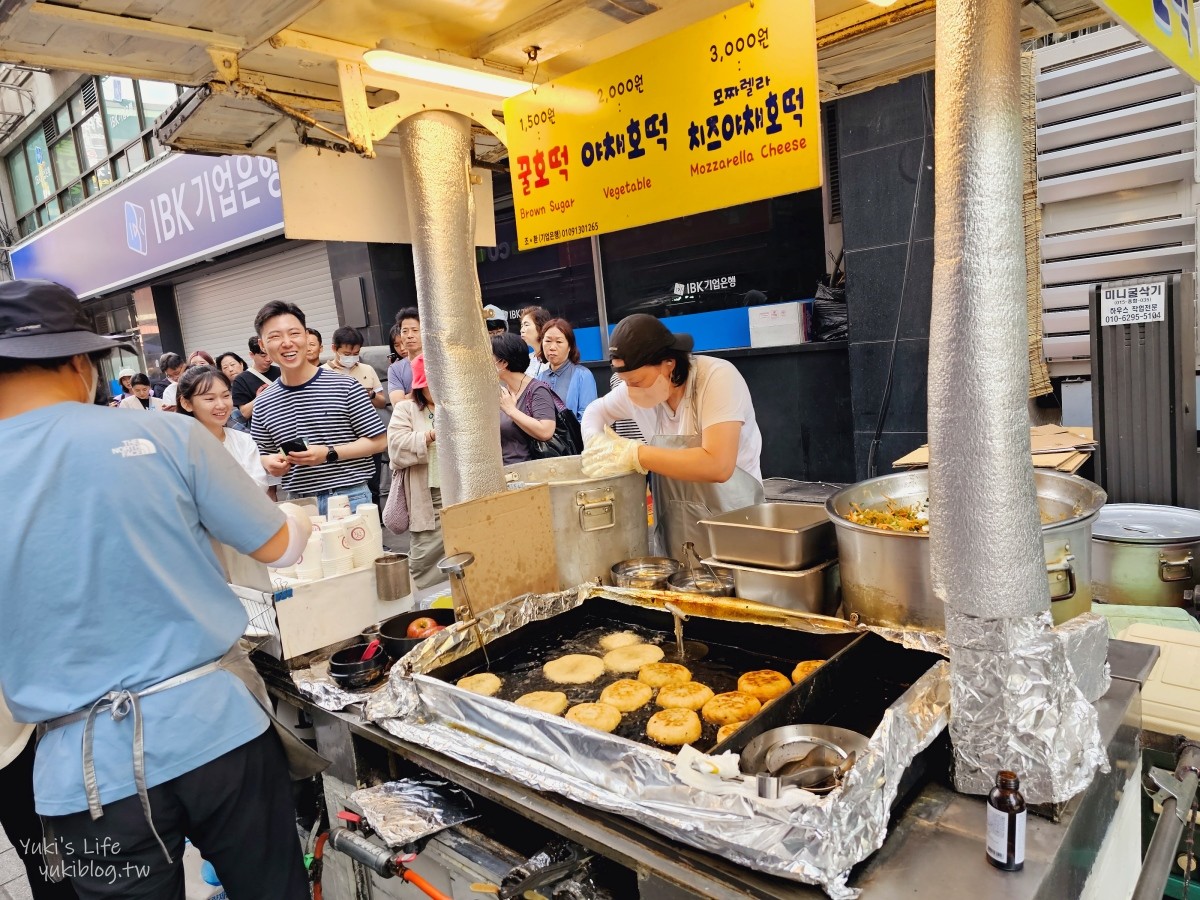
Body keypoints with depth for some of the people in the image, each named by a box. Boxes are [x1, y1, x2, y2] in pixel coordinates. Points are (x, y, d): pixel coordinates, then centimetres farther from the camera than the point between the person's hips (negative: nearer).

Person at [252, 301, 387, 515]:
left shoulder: (344, 386, -7)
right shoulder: (263, 403, 5)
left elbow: (379, 441, -5)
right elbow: (261, 456, 15)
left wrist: (329, 453, -16)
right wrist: (269, 462, -8)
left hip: (349, 499, -3)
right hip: (298, 504, 3)